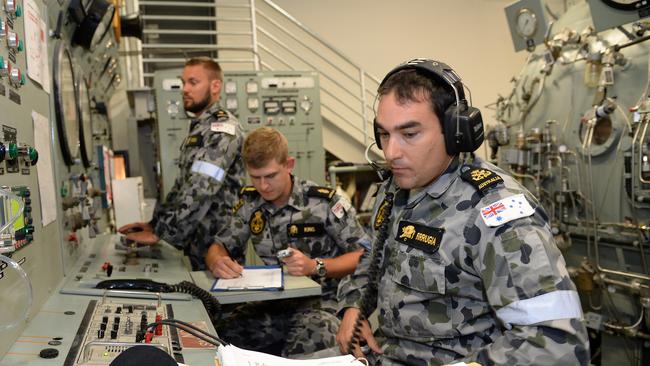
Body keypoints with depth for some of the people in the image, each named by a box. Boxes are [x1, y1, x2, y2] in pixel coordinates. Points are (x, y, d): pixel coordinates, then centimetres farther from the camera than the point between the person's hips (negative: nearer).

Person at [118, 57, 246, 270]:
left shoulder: (222, 129, -16)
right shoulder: (199, 128, 15)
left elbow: (199, 192, -24)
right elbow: (182, 185, 17)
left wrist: (159, 234, -19)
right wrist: (154, 224, 8)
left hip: (217, 250, -8)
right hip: (197, 244, 8)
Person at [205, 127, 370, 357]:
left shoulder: (325, 202, -11)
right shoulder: (250, 202, 5)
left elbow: (365, 255, -8)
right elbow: (219, 247, 13)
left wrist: (315, 266, -23)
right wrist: (217, 262, -12)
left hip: (322, 301, -5)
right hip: (273, 303, 5)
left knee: (302, 353, -34)